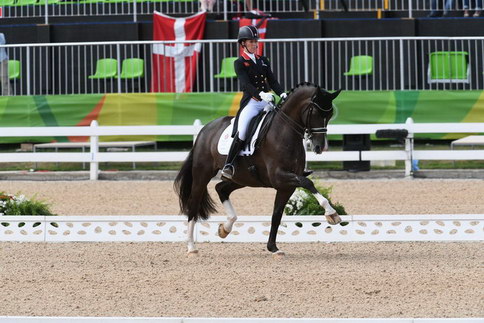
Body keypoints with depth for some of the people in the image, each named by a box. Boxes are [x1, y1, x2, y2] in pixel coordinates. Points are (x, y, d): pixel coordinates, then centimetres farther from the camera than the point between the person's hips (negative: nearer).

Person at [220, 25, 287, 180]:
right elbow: (245, 83, -13)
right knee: (241, 132, -24)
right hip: (251, 102, -5)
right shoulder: (239, 63, 2)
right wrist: (260, 94, -29)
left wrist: (282, 94, -7)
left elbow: (272, 81, 13)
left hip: (267, 101, 5)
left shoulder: (263, 61, 19)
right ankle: (228, 165, -20)